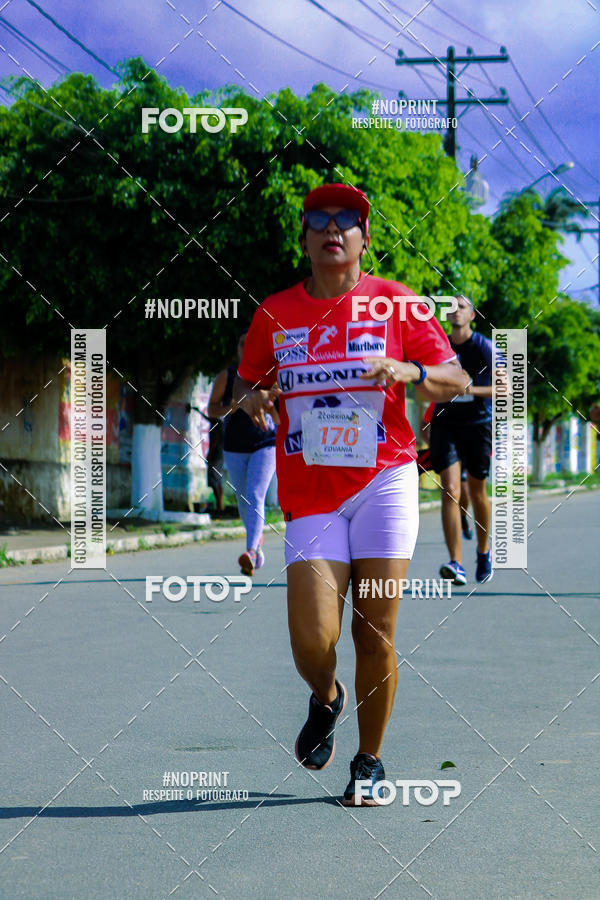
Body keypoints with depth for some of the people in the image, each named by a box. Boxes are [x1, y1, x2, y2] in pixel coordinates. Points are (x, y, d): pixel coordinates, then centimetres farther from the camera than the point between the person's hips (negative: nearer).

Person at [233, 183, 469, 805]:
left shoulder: (393, 302, 2)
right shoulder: (276, 312, 7)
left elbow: (457, 380, 2)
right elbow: (247, 380, 19)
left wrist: (408, 372, -18)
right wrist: (251, 398, -4)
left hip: (384, 479, -1)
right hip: (309, 492, 1)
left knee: (375, 634, -3)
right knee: (312, 639, -11)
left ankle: (369, 761, 16)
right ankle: (325, 700, 25)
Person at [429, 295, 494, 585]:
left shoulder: (484, 347, -4)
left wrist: (471, 390, -25)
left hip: (478, 422, -2)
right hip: (445, 423, 2)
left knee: (477, 493, 8)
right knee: (450, 492, -13)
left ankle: (484, 551, 33)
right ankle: (456, 564, -19)